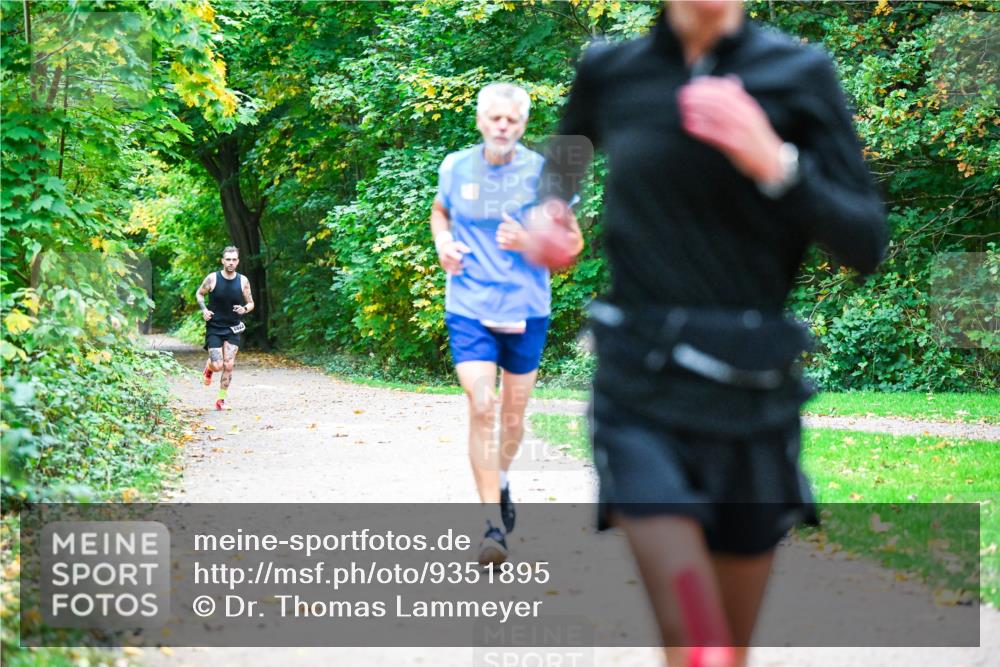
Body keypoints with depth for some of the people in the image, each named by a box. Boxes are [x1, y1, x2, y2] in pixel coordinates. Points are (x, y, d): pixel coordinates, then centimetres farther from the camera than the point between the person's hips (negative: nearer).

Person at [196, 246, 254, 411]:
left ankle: (221, 400, 9)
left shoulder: (243, 281, -4)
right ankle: (209, 366, 29)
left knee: (229, 366, -5)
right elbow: (199, 294, 8)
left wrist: (245, 309, -16)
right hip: (214, 328, -2)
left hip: (233, 329, 2)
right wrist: (204, 310, -9)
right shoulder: (212, 279, -9)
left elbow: (251, 303, 7)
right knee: (218, 366, -9)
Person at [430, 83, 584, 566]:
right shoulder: (455, 168, 0)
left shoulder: (542, 172, -5)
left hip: (525, 309, 0)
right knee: (480, 408, -15)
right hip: (469, 308, 0)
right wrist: (443, 242, -1)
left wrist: (527, 241, -21)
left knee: (514, 414, 12)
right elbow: (440, 212, 21)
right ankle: (493, 524, -13)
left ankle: (501, 482, 43)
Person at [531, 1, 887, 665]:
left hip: (753, 401, 1)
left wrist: (773, 162, -20)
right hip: (643, 397, -1)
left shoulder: (799, 74, -2)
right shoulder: (609, 70, 2)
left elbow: (867, 244, -5)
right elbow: (565, 157, 26)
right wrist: (546, 210, 4)